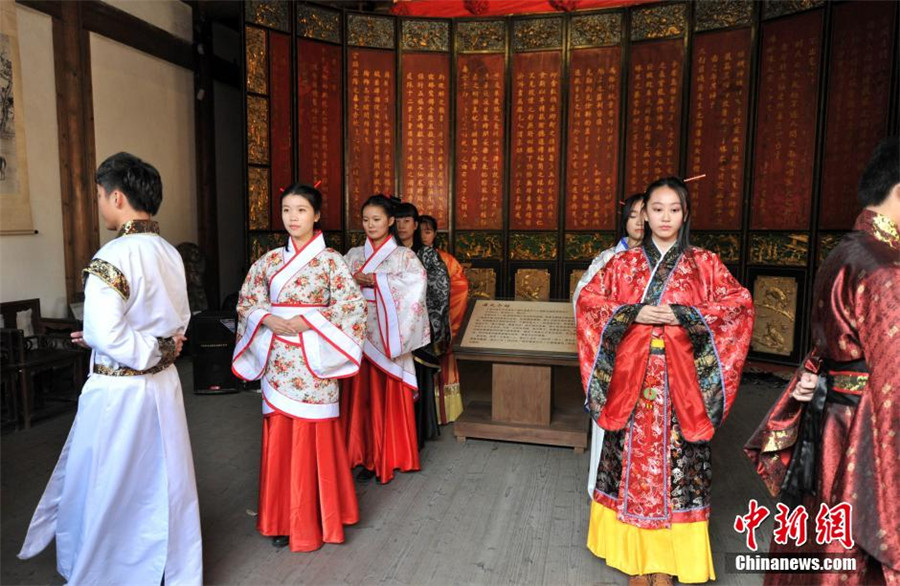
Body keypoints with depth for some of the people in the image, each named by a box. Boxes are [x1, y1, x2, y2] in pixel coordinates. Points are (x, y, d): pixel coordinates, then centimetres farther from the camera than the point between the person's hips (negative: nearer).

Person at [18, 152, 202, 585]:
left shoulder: (112, 257, -20)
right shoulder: (170, 254, 2)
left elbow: (105, 333, -25)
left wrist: (153, 351, -12)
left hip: (118, 391, -7)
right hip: (163, 385, 7)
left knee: (103, 491, 13)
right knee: (165, 484, 19)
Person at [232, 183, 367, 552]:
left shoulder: (330, 260, -3)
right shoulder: (269, 260, 9)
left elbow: (353, 304, -9)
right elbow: (247, 302, 11)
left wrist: (308, 321, -16)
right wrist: (270, 320, -9)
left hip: (313, 359, -3)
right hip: (277, 359, 4)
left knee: (314, 436, 1)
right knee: (280, 435, 8)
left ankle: (315, 516, 18)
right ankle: (284, 518, 22)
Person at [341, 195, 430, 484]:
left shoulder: (404, 255, 1)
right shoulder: (354, 255, 13)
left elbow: (416, 284, -18)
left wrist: (376, 281, -16)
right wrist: (353, 280, -14)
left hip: (387, 336, -3)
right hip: (359, 334, 3)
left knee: (388, 395, 0)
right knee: (361, 393, 5)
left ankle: (387, 457, 13)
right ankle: (365, 454, 16)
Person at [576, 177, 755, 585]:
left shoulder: (704, 264, 5)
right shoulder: (623, 264, 7)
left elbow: (740, 305, -3)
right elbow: (588, 301, 2)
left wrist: (682, 315, -14)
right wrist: (634, 313, -12)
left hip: (680, 381, -1)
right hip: (630, 377, 1)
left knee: (673, 461, 2)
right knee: (632, 457, 6)